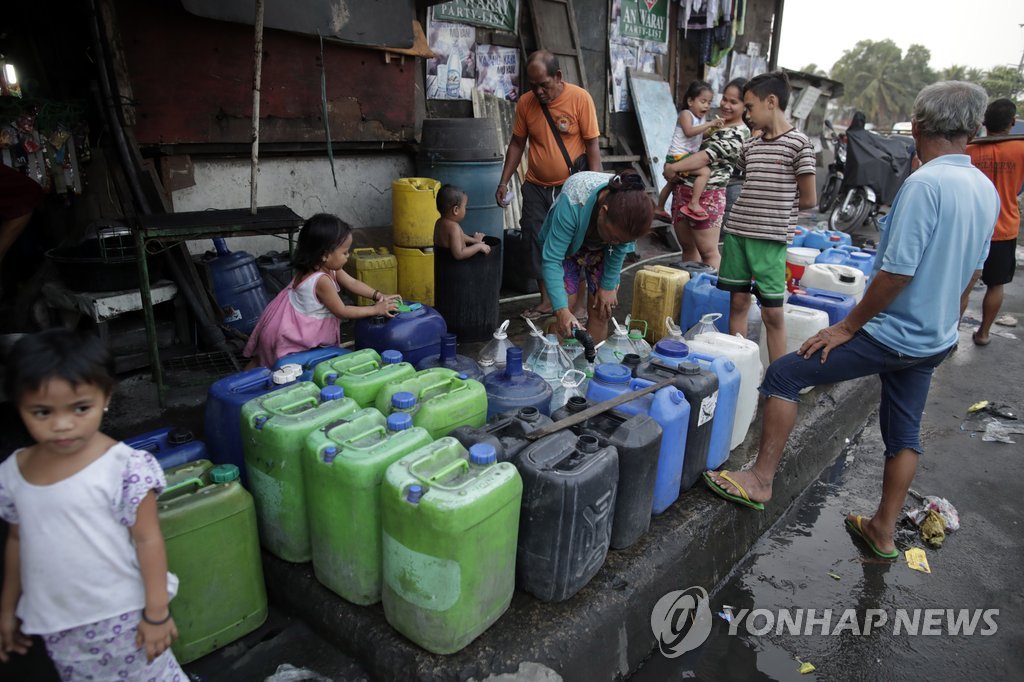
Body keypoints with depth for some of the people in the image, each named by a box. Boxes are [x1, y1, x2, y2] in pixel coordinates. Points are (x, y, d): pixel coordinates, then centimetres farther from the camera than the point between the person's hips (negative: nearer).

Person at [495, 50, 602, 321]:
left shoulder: (580, 98, -11)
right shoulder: (525, 102, -2)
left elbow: (592, 144, -9)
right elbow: (517, 143, 7)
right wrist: (504, 182, 2)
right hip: (536, 187, 4)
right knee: (535, 242, 5)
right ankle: (546, 299, 20)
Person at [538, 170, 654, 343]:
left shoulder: (634, 208, -31)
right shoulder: (572, 204, -43)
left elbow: (619, 248, -12)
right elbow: (551, 259, -41)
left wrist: (608, 286, -10)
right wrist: (562, 310, -48)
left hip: (600, 250, 3)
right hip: (564, 243, -3)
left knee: (601, 309, -4)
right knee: (566, 303, -14)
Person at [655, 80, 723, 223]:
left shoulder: (702, 117, 11)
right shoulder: (686, 114, -14)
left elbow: (703, 135, 11)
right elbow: (689, 132, -31)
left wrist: (714, 128, -3)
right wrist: (709, 124, -32)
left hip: (687, 156, 11)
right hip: (678, 156, -11)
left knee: (672, 182, 26)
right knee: (705, 172, -26)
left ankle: (659, 209, 44)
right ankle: (694, 203, -25)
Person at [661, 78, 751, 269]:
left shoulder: (738, 134, -10)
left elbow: (707, 156, -19)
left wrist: (673, 168, -18)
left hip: (706, 196, -8)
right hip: (683, 189, 8)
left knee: (707, 251, -1)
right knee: (687, 246, 15)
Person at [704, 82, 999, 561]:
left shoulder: (925, 184, -21)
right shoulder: (986, 190, 6)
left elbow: (897, 271, -25)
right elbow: (973, 269, 16)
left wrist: (848, 326, -16)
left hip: (891, 335, -9)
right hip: (936, 339, 9)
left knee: (783, 375, -3)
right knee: (904, 432, 17)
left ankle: (761, 479, 3)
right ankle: (883, 530, 31)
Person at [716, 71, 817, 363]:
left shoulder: (798, 143, -6)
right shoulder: (751, 145, 10)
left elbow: (808, 200, -3)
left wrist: (775, 208, 6)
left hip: (771, 240, -5)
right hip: (737, 232, 5)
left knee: (772, 313, -1)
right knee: (738, 301, 9)